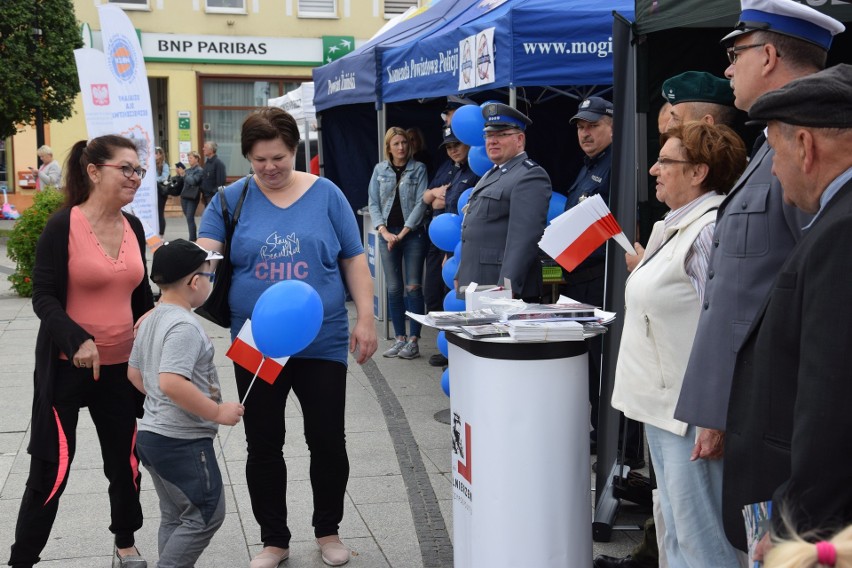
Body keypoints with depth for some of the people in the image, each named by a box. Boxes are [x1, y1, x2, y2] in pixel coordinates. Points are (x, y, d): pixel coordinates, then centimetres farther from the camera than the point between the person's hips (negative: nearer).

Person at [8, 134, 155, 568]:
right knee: (52, 469, 0)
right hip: (67, 367, -5)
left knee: (125, 460, 15)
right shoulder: (63, 225, -13)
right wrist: (77, 339, -28)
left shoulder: (133, 227, 5)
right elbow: (43, 296, -15)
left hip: (123, 365, 6)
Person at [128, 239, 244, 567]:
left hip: (151, 432, 10)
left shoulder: (151, 320, 11)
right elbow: (171, 383, -31)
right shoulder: (185, 327, -20)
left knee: (175, 516, 18)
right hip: (183, 441, -10)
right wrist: (217, 412, -23)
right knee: (207, 515, -1)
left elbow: (134, 373, 20)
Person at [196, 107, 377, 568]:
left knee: (328, 442, 8)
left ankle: (328, 531, 30)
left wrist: (366, 317, -4)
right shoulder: (231, 199, 0)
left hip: (322, 341, 0)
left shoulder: (325, 194, 0)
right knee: (263, 447, 10)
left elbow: (353, 260, 4)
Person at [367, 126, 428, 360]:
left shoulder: (418, 169, 2)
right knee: (394, 289, 4)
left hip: (413, 234, -3)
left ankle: (413, 341, -1)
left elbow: (421, 203, -5)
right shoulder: (380, 170, 10)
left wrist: (403, 233, -12)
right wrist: (384, 231, -7)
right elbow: (373, 203, 7)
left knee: (413, 287, -5)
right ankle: (400, 339, 11)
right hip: (388, 234, 3)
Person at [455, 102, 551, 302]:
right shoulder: (490, 175, 22)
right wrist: (460, 277, 22)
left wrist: (507, 287, -25)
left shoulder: (530, 176, -9)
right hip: (475, 288, 9)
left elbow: (525, 238, -19)